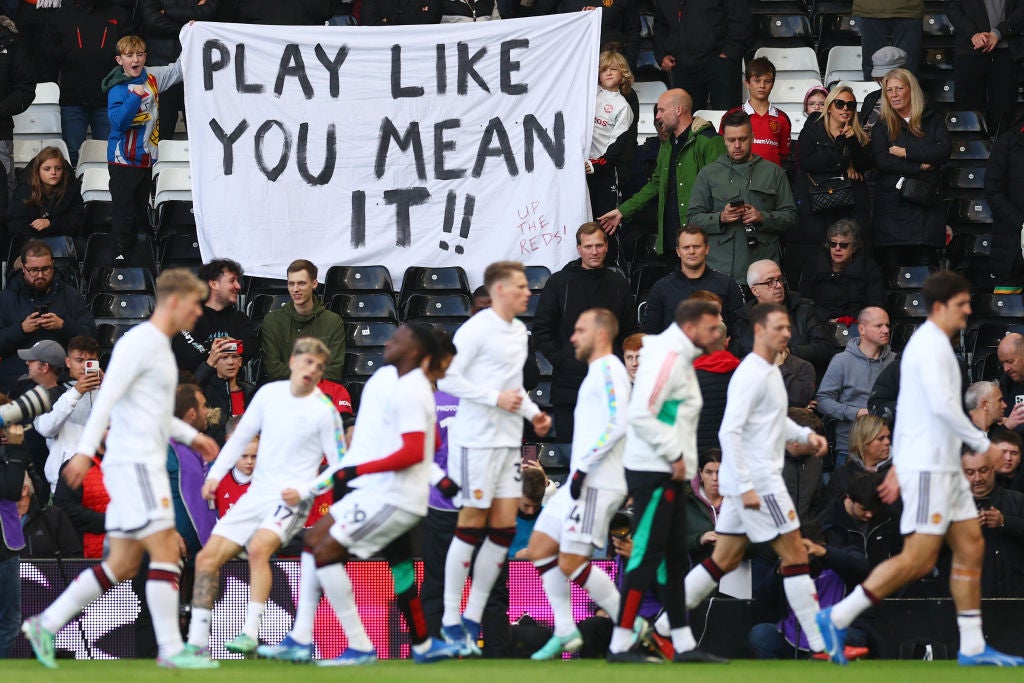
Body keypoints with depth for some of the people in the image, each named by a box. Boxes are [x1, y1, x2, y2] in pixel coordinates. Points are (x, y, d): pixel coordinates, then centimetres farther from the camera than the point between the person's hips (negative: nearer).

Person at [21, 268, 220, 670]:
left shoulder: (160, 348, 20)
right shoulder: (138, 343, -10)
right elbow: (107, 399, -18)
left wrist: (190, 435, 26)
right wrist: (85, 451, -24)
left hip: (145, 466, 10)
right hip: (134, 462, -10)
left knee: (123, 564, 8)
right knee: (165, 550, -12)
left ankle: (45, 624, 12)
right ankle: (171, 649, -12)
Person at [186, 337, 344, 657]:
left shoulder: (324, 411, -7)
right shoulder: (269, 393, 7)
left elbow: (339, 466, -4)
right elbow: (241, 436, 18)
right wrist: (216, 474, 8)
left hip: (291, 499, -6)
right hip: (256, 495, 6)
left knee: (258, 547, -33)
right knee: (207, 557, -3)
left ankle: (250, 634, -34)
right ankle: (197, 640, 3)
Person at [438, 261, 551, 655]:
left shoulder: (519, 331, 15)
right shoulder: (477, 329, -11)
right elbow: (447, 377, -16)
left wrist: (533, 412, 11)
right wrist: (496, 398, -17)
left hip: (509, 441, 8)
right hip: (476, 440, -8)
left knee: (504, 527, 4)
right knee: (472, 525, -5)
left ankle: (473, 617, 12)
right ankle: (450, 620, 2)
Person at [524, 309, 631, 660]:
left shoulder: (608, 369, -10)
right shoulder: (597, 372, 21)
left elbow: (617, 423, -22)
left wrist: (584, 466, -22)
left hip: (596, 484, -10)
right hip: (580, 482, 10)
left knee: (571, 563, -12)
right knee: (540, 549, 8)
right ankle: (565, 634, 9)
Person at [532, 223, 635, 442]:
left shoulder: (619, 285, 10)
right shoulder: (558, 283, 4)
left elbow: (631, 333, 13)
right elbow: (541, 331, 2)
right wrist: (561, 361, -8)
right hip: (568, 386, -1)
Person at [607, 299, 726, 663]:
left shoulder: (681, 359, 16)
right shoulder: (666, 358, -15)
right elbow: (641, 414, -23)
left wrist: (681, 459, 12)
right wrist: (674, 454, -19)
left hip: (669, 473, 10)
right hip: (653, 471, -10)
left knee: (674, 559, 11)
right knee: (646, 554, -8)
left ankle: (683, 643, 15)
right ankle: (620, 643, -6)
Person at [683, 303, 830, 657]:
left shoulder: (770, 372, 15)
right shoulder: (751, 375, -16)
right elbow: (729, 432, -22)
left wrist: (805, 434, 14)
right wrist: (746, 487, -24)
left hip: (748, 483, 10)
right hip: (757, 482, -10)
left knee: (724, 560, 11)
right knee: (795, 555, -5)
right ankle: (823, 643, -2)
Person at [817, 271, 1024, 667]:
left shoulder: (932, 344, 18)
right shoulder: (931, 344, -13)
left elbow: (905, 409, 22)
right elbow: (943, 406, -24)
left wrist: (897, 466, 21)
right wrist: (982, 444, -16)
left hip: (944, 467, 10)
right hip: (928, 467, -10)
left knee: (971, 547, 7)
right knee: (918, 558, -11)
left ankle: (972, 647, 7)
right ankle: (838, 619, -8)